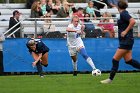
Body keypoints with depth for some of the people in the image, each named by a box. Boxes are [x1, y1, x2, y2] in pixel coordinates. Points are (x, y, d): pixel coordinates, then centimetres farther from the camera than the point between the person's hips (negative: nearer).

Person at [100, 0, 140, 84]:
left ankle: (110, 79, 1)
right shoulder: (124, 13, 13)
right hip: (125, 41, 10)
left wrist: (126, 31, -22)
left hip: (126, 40, -10)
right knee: (128, 60, 8)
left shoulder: (123, 14, -14)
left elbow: (133, 21, -27)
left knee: (115, 59, -5)